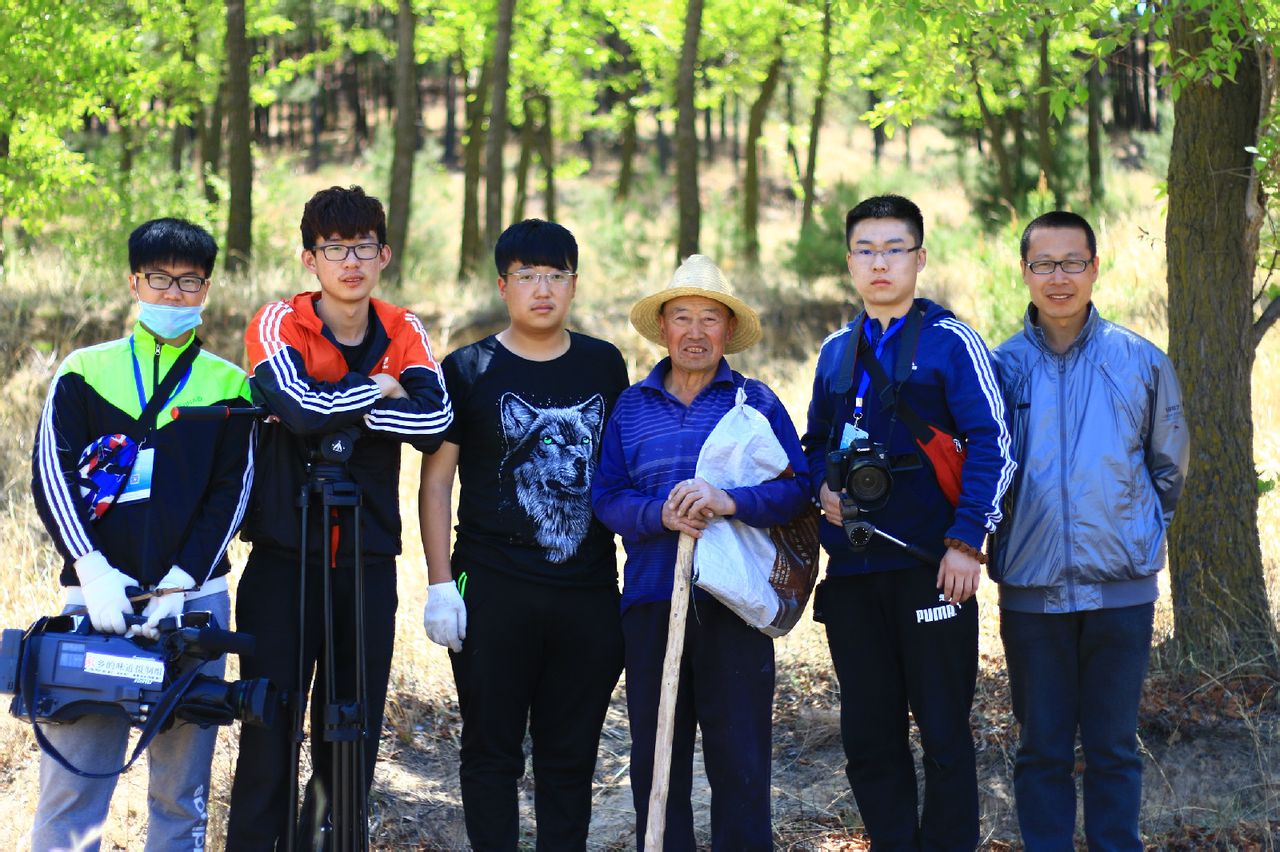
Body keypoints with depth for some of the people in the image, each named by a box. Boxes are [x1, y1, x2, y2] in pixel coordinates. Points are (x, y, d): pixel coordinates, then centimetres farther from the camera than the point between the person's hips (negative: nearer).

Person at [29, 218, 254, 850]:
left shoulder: (229, 387, 10)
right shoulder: (84, 373, 9)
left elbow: (231, 492, 3)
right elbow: (51, 474, 1)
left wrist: (180, 583, -10)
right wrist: (91, 568, -14)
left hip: (193, 598, 1)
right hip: (99, 593, -1)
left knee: (182, 789, 4)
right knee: (72, 775, -6)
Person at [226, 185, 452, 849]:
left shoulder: (404, 334, 6)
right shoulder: (278, 324, -4)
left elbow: (435, 421, -12)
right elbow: (298, 405, -24)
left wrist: (339, 411, -17)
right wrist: (377, 390, -10)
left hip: (368, 563, 3)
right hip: (284, 560, -3)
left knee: (355, 735, 9)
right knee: (269, 726, -3)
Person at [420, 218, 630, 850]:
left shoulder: (604, 366, 8)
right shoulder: (469, 370, 0)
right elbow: (437, 481, 0)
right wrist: (440, 584, -7)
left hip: (589, 589, 3)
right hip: (493, 591, -2)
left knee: (571, 754, 8)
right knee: (492, 751, 3)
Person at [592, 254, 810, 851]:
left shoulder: (757, 401, 7)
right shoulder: (632, 406, 11)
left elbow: (796, 487, -2)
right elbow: (605, 497, 5)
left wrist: (729, 502, -18)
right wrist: (660, 515, -14)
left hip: (735, 599, -2)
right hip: (652, 599, 2)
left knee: (740, 757, -1)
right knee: (656, 757, 5)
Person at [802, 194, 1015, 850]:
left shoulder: (950, 342, -3)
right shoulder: (836, 351, 14)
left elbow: (990, 445, -8)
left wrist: (966, 541, -16)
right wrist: (823, 488, 3)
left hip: (931, 567, -5)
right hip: (852, 572, 5)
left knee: (944, 734, 0)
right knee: (869, 739, 9)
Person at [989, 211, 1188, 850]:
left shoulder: (1141, 361, 2)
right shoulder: (1001, 366, 2)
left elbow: (1168, 468, 14)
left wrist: (1138, 533, 10)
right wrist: (1001, 542, 6)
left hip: (1120, 587, 0)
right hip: (1031, 589, 0)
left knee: (1113, 748, 6)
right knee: (1042, 749, 7)